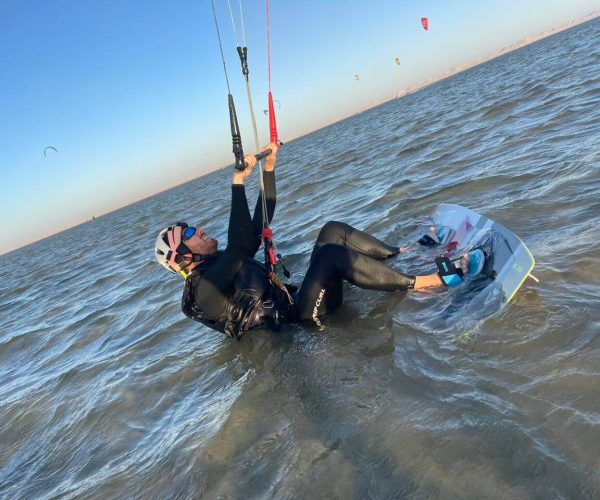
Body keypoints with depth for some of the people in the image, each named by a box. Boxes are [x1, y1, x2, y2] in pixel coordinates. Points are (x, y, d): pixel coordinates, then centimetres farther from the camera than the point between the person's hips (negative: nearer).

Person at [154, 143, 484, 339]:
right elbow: (241, 246, -32)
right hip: (299, 315, -9)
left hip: (299, 300, 10)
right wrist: (238, 182, -30)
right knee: (333, 253, -30)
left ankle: (401, 255, 6)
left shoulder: (221, 264, 16)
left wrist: (269, 168, 11)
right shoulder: (203, 288, -14)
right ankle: (421, 282, -24)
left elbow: (260, 222, 16)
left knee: (332, 230, 1)